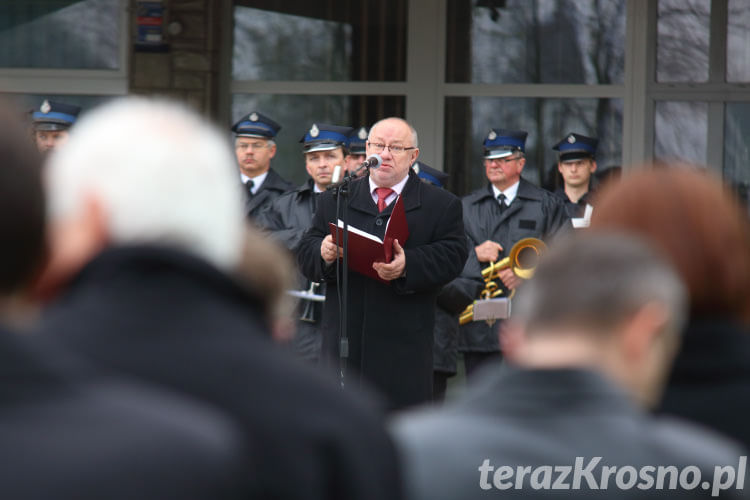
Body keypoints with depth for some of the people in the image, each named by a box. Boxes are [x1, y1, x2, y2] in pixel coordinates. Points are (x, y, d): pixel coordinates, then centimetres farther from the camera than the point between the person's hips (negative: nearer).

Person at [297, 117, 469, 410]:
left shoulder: (441, 206, 7)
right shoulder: (334, 201, 15)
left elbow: (452, 257, -6)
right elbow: (305, 254, 7)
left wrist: (408, 265, -24)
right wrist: (323, 252, -17)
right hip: (344, 339, 2)